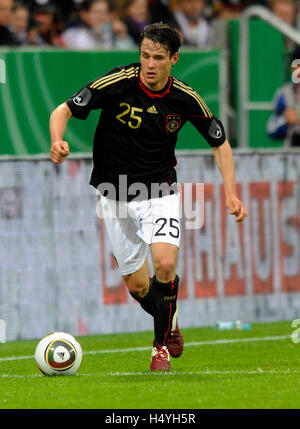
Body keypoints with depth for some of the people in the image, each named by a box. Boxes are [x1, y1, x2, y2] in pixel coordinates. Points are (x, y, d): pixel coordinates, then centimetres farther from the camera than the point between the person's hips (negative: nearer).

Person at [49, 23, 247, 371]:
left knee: (165, 265, -25)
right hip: (116, 195, 0)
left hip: (160, 191, 0)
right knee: (137, 286, 4)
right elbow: (62, 111, -14)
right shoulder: (117, 83, -16)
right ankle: (171, 325, 37)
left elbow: (220, 142, 4)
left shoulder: (185, 99, -10)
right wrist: (57, 142, -36)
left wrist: (230, 192, -8)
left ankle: (162, 344, -4)